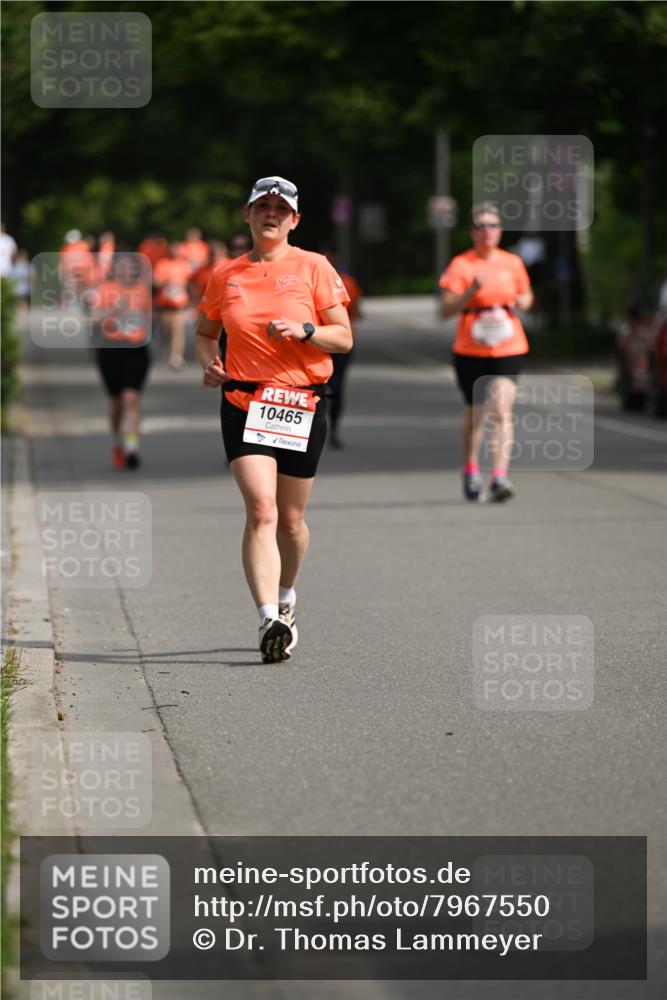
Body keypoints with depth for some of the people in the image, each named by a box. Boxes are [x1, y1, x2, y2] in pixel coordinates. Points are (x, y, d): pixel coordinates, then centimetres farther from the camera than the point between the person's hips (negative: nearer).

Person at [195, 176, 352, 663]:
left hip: (302, 404, 0)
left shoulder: (313, 267, 2)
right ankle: (270, 621, -25)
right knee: (261, 509, -17)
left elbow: (344, 337, 1)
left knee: (291, 518, 10)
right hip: (243, 403, 0)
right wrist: (208, 360, 1)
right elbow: (206, 332, 23)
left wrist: (303, 330, -18)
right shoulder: (225, 275, 8)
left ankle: (285, 596, 38)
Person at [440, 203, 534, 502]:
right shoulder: (461, 265, -3)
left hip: (508, 347, 1)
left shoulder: (512, 263, 6)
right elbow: (446, 309, -8)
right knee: (475, 412, 13)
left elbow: (526, 295, 22)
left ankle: (499, 477, -21)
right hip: (470, 350, 0)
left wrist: (521, 302, -1)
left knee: (502, 412, -16)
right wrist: (471, 291, -24)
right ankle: (470, 469, 36)